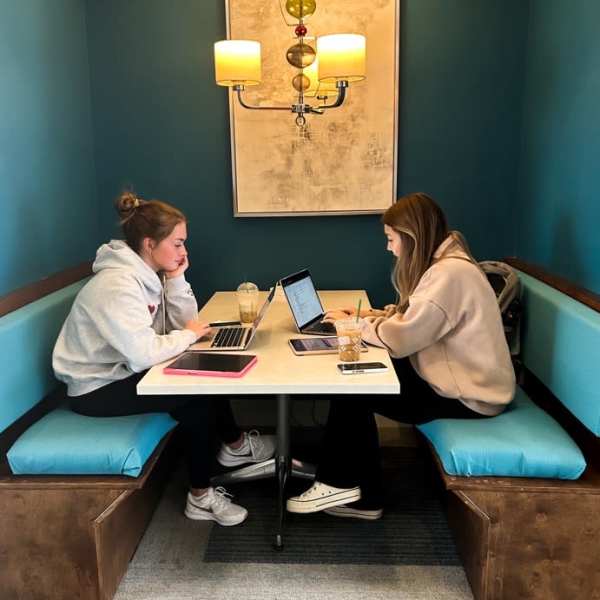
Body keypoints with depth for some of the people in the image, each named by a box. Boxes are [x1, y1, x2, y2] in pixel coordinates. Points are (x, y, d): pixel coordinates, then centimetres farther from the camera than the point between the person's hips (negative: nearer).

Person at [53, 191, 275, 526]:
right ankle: (200, 497, -4)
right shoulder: (116, 285, -28)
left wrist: (176, 279, -12)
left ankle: (234, 445, 18)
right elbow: (145, 353, -35)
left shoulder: (146, 272, 0)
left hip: (125, 370, 9)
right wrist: (189, 335, -19)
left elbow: (185, 323, 1)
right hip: (96, 388, -9)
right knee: (198, 397, -18)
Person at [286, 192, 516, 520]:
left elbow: (400, 338, -26)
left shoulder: (449, 273, -24)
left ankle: (340, 484, 10)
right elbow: (411, 320, 14)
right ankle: (361, 497, 4)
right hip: (455, 375, 9)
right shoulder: (442, 262, 8)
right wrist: (368, 315, 1)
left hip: (468, 394, -9)